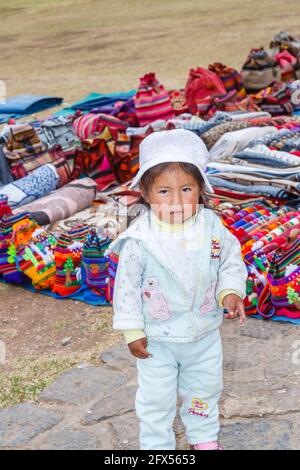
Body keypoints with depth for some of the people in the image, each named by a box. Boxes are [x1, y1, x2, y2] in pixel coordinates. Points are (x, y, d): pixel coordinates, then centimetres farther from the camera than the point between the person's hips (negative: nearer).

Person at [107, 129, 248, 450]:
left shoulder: (212, 226, -14)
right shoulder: (140, 240, -23)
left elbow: (231, 260, 2)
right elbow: (126, 285, -13)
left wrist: (230, 292, -14)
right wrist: (132, 331, -10)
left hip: (204, 333, 4)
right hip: (157, 339, -3)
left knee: (205, 388, 24)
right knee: (156, 398, 12)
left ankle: (204, 437, 49)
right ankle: (157, 445, 35)